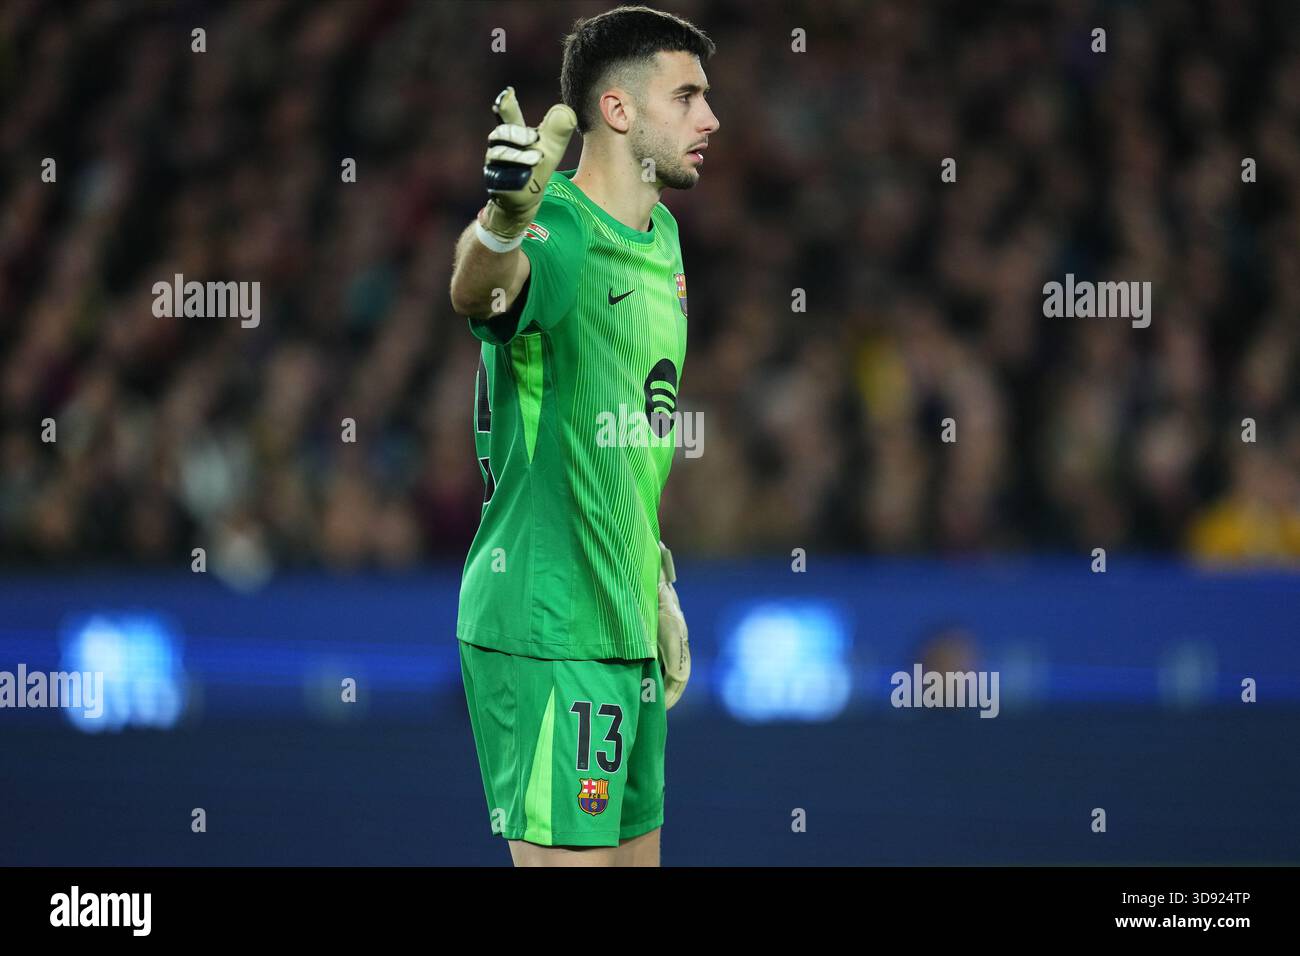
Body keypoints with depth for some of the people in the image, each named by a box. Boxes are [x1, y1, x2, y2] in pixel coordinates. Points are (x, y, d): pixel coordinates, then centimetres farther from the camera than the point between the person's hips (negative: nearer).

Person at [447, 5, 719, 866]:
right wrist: (504, 217, -63)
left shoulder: (659, 239, 13)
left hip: (627, 629, 9)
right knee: (569, 858, -9)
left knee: (636, 852, 13)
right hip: (547, 632, -9)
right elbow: (476, 290, -41)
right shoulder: (556, 231, -15)